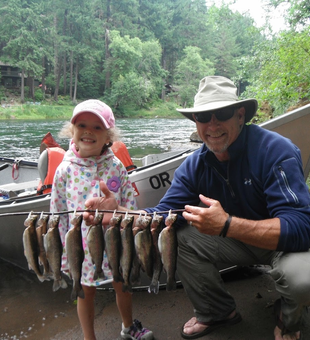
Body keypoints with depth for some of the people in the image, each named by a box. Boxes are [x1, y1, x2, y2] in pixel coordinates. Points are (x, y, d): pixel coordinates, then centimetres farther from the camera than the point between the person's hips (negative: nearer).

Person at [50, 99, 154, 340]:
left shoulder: (116, 167, -7)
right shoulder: (66, 169, -8)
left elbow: (130, 205, -3)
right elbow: (59, 213, -2)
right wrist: (64, 253, 0)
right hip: (82, 245, -1)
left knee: (123, 285, 20)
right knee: (86, 292, 17)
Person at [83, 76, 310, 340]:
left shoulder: (275, 151, -27)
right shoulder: (194, 166, -9)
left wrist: (227, 225, -47)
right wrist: (118, 212, -32)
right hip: (239, 238, 5)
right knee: (177, 238, -10)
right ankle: (218, 311, 13)